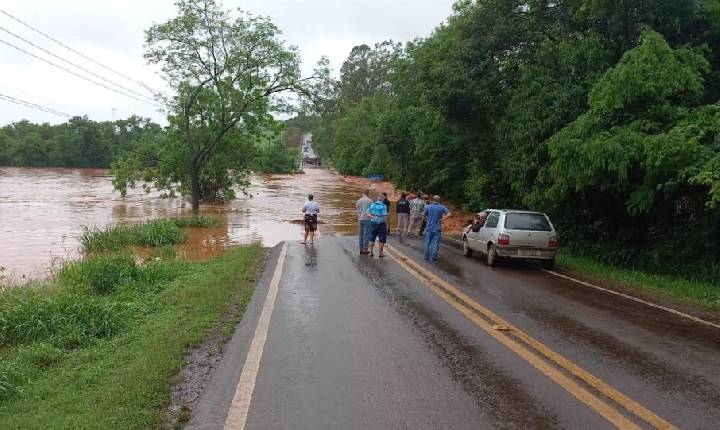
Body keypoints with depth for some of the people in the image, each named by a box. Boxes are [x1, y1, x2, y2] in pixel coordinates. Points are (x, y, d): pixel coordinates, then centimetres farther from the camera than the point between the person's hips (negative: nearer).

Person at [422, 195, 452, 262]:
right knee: (436, 243, 4)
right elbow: (449, 213, -11)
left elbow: (423, 214, -4)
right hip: (437, 228, -1)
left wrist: (427, 219, 10)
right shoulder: (442, 207, -4)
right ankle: (434, 257, 3)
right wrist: (443, 219, -8)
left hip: (429, 228, 1)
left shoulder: (428, 207, -2)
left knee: (427, 242, 10)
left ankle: (426, 256, 13)